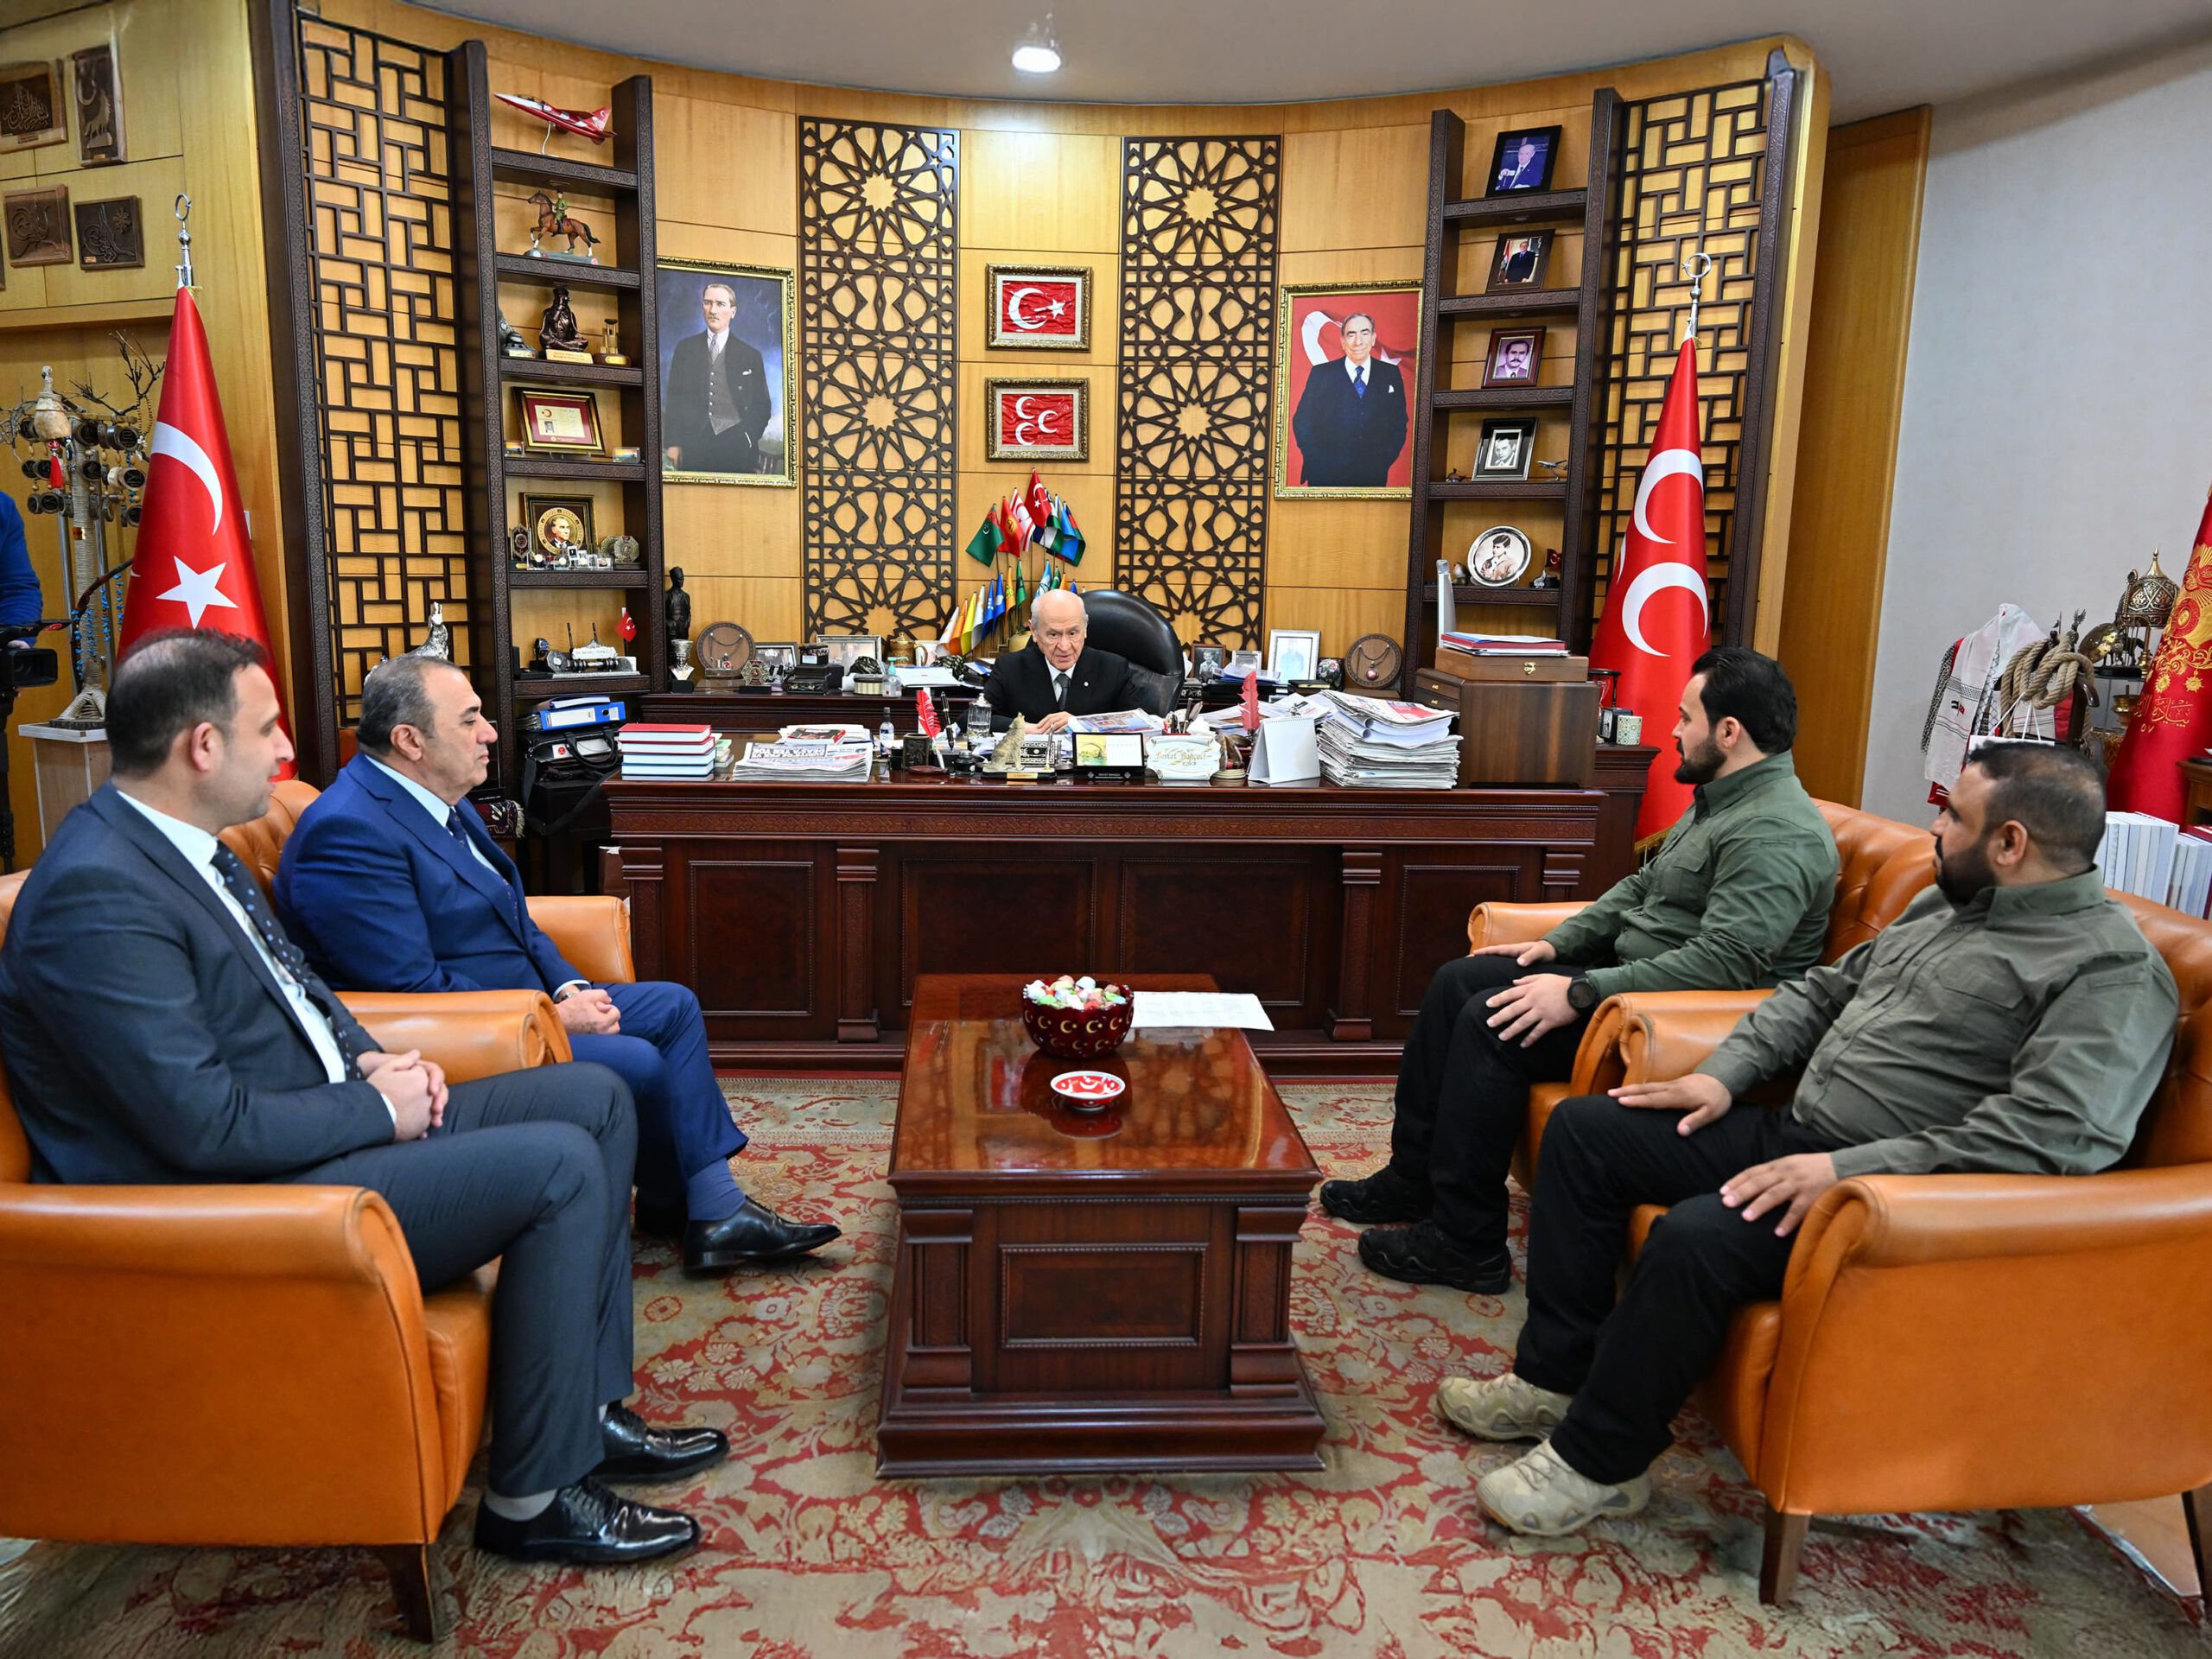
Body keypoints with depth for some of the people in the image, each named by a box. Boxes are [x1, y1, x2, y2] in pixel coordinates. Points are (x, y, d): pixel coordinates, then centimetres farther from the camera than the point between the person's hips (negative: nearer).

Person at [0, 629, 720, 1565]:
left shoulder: (186, 845, 9)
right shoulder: (97, 897, -23)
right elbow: (203, 1125, -27)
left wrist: (371, 1059, 3)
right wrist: (377, 1109, -14)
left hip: (329, 1123, 10)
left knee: (597, 1098, 5)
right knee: (558, 1164, -23)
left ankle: (590, 1410, 10)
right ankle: (533, 1498, -7)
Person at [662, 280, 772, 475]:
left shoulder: (750, 356, 9)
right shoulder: (685, 348, 12)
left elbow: (762, 406, 10)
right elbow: (674, 397, 10)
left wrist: (747, 439, -4)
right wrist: (672, 442, 1)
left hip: (736, 446, -1)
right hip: (694, 443, 1)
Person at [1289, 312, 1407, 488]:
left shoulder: (1391, 374, 6)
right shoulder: (1321, 373, 1)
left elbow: (1399, 423, 8)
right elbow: (1302, 421, -1)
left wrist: (1383, 461, -6)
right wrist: (1321, 464, -12)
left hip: (1373, 476, 2)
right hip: (1325, 475, -1)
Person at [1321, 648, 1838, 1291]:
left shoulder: (1776, 833, -21)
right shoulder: (1719, 798, 13)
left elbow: (1723, 960, -30)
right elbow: (1642, 886, 21)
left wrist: (1581, 993, -29)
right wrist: (1557, 942, 8)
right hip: (1632, 971, 11)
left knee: (1491, 1021, -23)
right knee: (1459, 981, 3)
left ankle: (1465, 1242, -11)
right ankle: (1412, 1178, 11)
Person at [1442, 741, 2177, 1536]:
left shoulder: (2113, 969, -13)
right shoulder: (1947, 902, 15)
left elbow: (2055, 1134, -26)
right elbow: (1824, 991, 21)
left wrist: (1846, 1170, -28)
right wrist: (1724, 1075, 6)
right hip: (1795, 1136, 10)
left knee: (1698, 1234, -33)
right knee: (1583, 1127, 1)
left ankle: (1597, 1463, -12)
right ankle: (1555, 1377, 4)